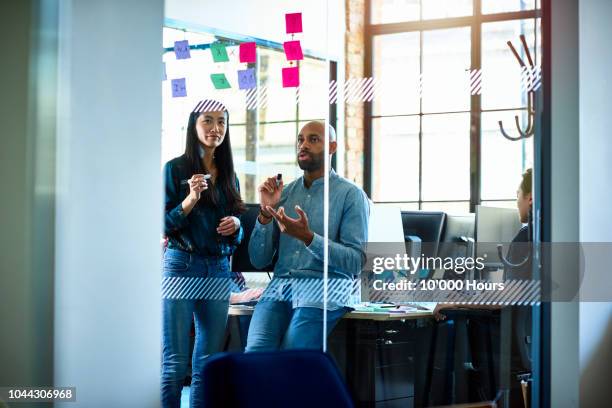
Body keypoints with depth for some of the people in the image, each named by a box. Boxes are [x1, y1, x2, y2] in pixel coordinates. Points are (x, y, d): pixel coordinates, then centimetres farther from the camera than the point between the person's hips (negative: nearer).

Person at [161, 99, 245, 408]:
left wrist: (236, 224, -2)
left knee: (208, 364, 7)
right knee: (175, 362, -5)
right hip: (181, 267, -5)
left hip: (219, 272, 5)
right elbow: (163, 226, -6)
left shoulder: (228, 175, 14)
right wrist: (191, 200, -18)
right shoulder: (175, 169, -1)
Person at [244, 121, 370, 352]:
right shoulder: (284, 193, 16)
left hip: (323, 290, -4)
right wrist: (265, 213, -2)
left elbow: (356, 262, -7)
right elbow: (258, 260, 13)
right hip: (280, 286, 4)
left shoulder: (351, 195, 3)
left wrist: (308, 237, -18)